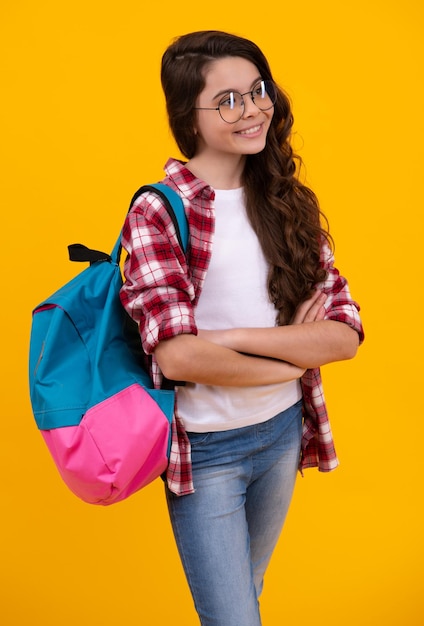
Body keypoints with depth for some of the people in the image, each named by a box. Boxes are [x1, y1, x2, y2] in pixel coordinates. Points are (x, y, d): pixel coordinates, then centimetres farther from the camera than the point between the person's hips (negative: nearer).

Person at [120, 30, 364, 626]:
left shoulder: (289, 201, 0)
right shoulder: (157, 212, -14)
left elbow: (345, 334, -8)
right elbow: (177, 354, -24)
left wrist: (235, 336, -21)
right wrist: (289, 357, -13)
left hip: (284, 432, 5)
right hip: (205, 446, -5)